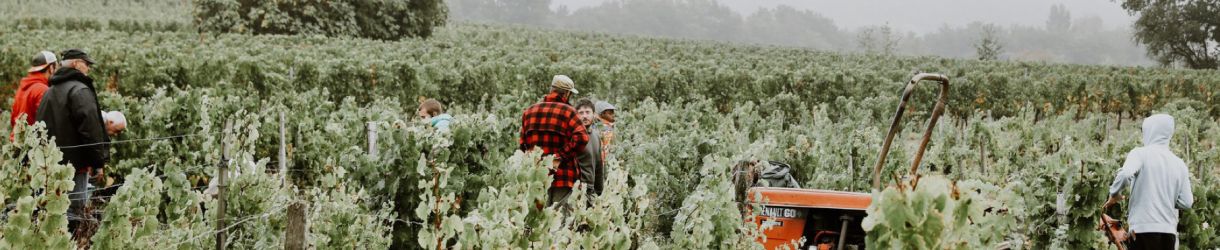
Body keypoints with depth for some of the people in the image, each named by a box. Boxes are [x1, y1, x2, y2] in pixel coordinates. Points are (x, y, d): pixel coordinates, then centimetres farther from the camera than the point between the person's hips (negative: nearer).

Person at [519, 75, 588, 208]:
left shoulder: (529, 111, 11)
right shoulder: (568, 111, -5)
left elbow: (522, 143, 13)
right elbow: (581, 138, -19)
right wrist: (561, 156, -14)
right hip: (563, 176, -4)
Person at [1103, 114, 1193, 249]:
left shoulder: (1140, 153, -3)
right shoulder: (1179, 163, 10)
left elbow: (1125, 174, -22)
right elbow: (1186, 202, 7)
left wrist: (1114, 195, -4)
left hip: (1143, 228, -5)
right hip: (1169, 230, 5)